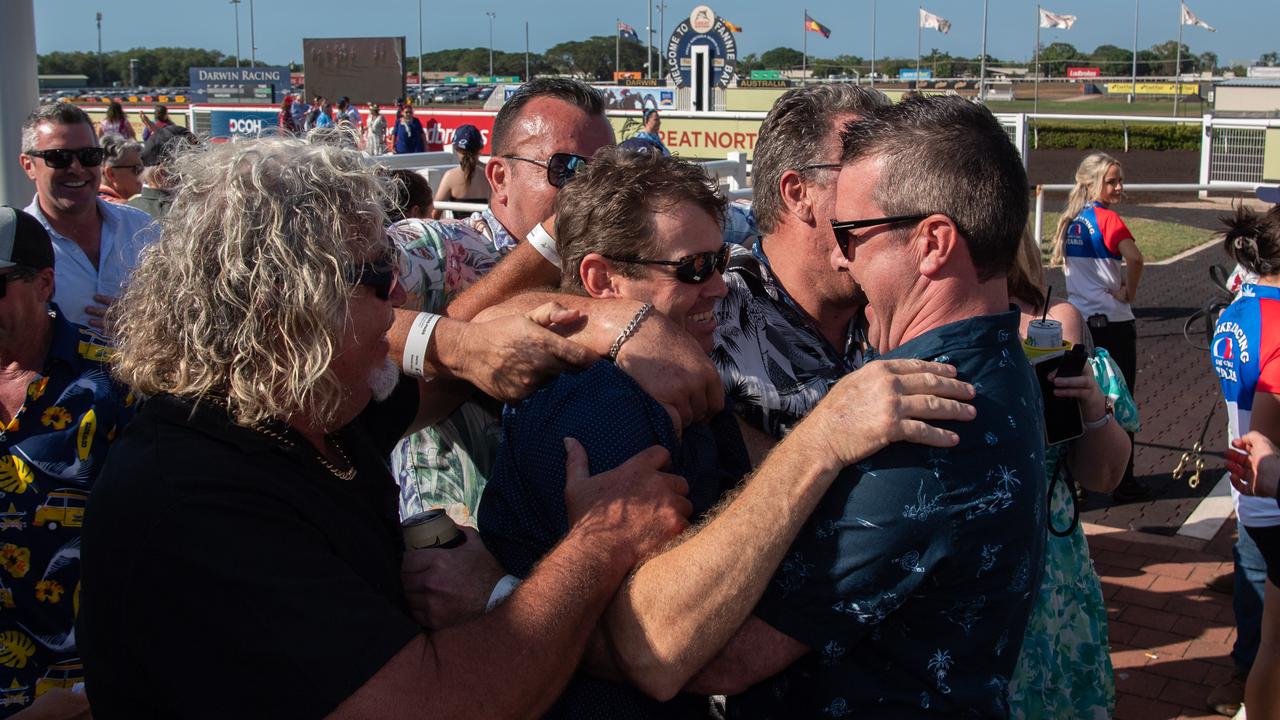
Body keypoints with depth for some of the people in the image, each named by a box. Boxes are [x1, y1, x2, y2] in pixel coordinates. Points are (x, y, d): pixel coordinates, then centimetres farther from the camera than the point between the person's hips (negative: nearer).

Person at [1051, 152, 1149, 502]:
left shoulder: (1072, 220, 8)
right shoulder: (1107, 218, -15)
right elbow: (1134, 257, -32)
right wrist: (1128, 293, -16)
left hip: (1079, 321, 7)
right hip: (1112, 323, -7)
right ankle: (1123, 482, 11)